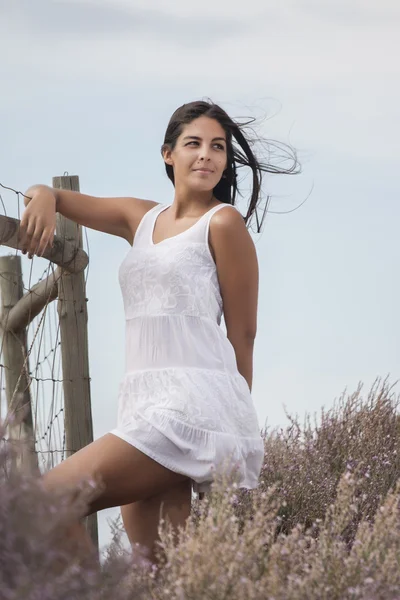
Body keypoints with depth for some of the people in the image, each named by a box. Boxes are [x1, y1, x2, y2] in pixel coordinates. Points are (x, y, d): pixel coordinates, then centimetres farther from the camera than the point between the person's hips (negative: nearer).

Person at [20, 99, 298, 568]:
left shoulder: (222, 222, 0)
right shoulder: (140, 217, 19)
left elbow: (242, 333, 1)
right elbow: (46, 195, 27)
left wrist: (239, 424, 4)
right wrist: (43, 197, 2)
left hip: (194, 399, -6)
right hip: (143, 401, 7)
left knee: (50, 500, -21)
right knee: (150, 559, -3)